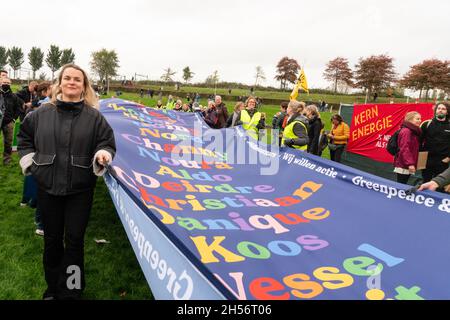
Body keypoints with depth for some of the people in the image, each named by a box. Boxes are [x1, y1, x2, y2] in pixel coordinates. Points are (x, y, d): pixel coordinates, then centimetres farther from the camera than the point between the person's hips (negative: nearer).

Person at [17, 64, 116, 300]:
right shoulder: (42, 113, 2)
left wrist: (102, 155, -19)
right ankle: (52, 288, 34)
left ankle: (71, 291, 21)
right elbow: (24, 137, 16)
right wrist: (30, 163, 7)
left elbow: (107, 143, 2)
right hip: (47, 187, 2)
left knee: (74, 240, 5)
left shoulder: (94, 116, -3)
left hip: (80, 189, -2)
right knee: (52, 239, 15)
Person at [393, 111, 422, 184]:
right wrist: (410, 163, -24)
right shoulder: (406, 131, -14)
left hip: (407, 165, 9)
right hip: (403, 165, -9)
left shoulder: (414, 132, 17)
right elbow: (404, 149, -21)